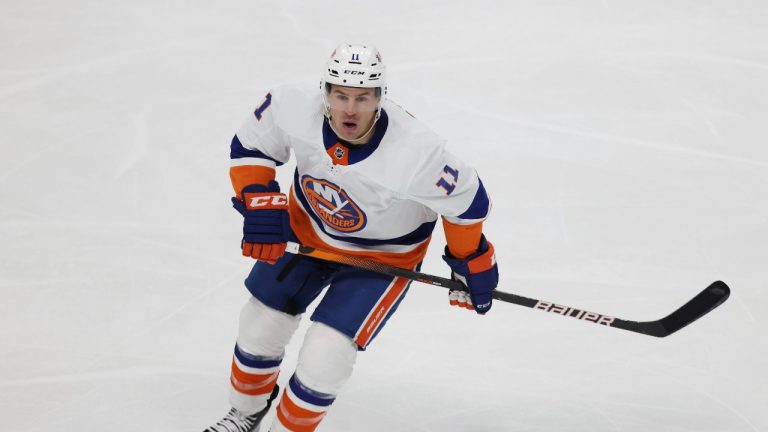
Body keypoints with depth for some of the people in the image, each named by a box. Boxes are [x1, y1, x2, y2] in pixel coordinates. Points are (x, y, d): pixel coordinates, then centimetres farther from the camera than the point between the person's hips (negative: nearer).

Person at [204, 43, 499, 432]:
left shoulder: (417, 152, -39)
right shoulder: (292, 108, -29)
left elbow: (466, 199, -22)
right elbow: (250, 144, -8)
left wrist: (472, 264, -8)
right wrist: (259, 205, -19)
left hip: (383, 252, -4)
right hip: (306, 225, 4)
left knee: (325, 354, -12)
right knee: (262, 322, 12)